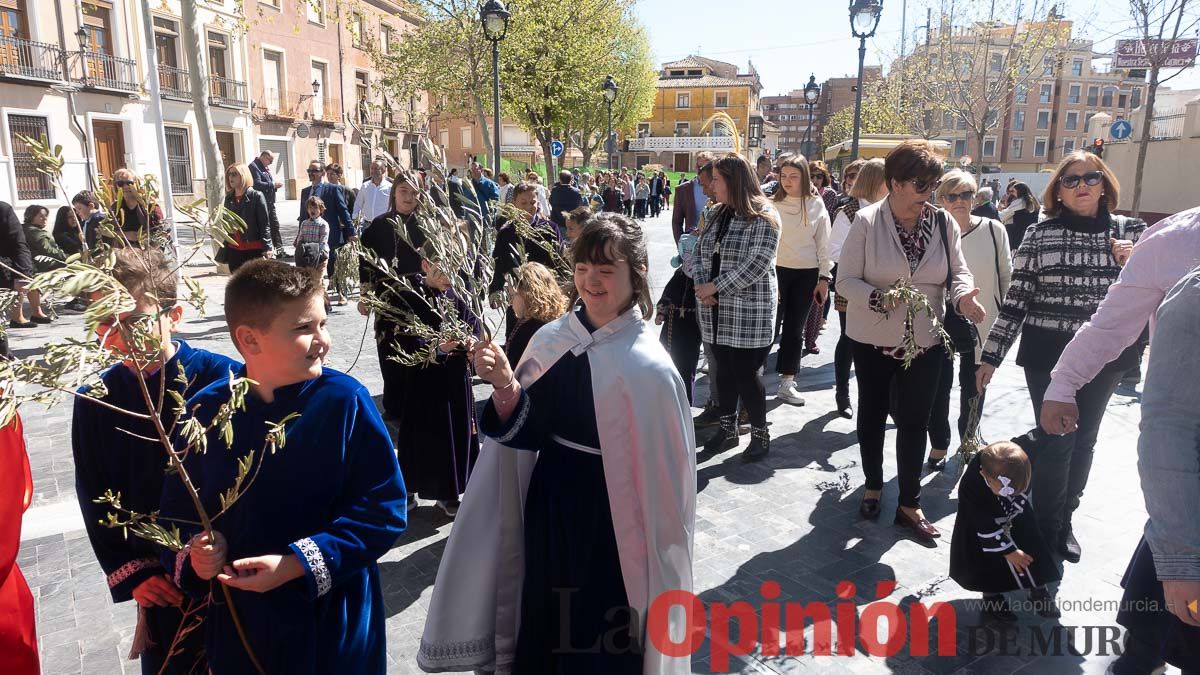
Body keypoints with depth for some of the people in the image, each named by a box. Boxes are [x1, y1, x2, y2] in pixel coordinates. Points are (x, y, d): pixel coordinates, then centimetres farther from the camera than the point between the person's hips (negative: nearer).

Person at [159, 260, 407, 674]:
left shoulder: (344, 401, -15)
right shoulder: (206, 411, -6)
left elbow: (384, 510, -16)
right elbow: (178, 513, 6)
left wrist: (297, 564, -20)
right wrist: (193, 554, -13)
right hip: (238, 624, 3)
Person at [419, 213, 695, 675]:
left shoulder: (648, 366, -17)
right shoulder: (551, 341, -3)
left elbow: (665, 472, -12)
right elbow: (527, 432, -2)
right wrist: (505, 385, -20)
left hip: (612, 521, -4)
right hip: (548, 507, 5)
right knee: (546, 625, 21)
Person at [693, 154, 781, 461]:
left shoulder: (763, 216, -10)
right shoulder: (718, 214, 12)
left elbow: (756, 264, -19)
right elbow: (700, 252, 12)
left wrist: (715, 286, -15)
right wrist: (701, 285, -7)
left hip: (749, 314, -6)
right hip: (717, 312, 7)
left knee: (746, 374, 0)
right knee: (724, 371, 14)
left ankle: (760, 434, 18)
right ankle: (728, 429, 29)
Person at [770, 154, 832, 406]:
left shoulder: (816, 205, 1)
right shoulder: (772, 204, -5)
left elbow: (823, 244, 5)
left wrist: (824, 278, 2)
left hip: (806, 275, 2)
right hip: (776, 271, -2)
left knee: (795, 329, 10)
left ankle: (786, 383, 19)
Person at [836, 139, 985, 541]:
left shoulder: (942, 222, -3)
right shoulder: (867, 222, -12)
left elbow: (958, 271, 2)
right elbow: (846, 280, -12)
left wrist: (963, 296, -20)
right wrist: (880, 300, -29)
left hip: (925, 341, 2)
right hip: (873, 339, -1)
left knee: (914, 422, 7)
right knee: (872, 415, 16)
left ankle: (909, 504, 22)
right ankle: (873, 487, 37)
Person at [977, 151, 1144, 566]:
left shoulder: (1130, 232, 3)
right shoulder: (1040, 235, -4)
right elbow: (1016, 299, -4)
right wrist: (991, 356, -6)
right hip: (1048, 356, -3)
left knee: (1083, 439, 13)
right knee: (1056, 440, -1)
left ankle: (1064, 519, 33)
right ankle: (1047, 527, 18)